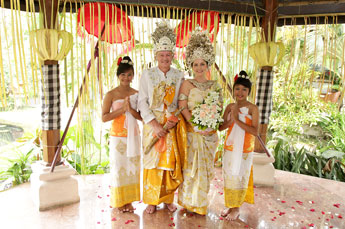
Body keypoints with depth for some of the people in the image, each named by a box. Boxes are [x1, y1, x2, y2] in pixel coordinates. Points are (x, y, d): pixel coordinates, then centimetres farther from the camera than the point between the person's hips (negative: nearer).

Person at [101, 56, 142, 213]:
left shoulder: (136, 94, 3)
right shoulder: (111, 94, -5)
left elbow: (142, 117, 1)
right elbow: (104, 117, -12)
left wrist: (131, 110, -17)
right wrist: (122, 109, -19)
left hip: (133, 135, 3)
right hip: (117, 136, -3)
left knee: (132, 166, 9)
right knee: (118, 167, 5)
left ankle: (129, 200, 23)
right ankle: (119, 201, 20)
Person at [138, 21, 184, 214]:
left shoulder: (179, 76, 4)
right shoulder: (147, 74, -1)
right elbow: (142, 102, -5)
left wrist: (175, 119, -12)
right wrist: (154, 124, -13)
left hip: (172, 124, 1)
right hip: (153, 123, -1)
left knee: (171, 161, 5)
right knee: (153, 161, 5)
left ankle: (168, 198, 24)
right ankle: (152, 200, 21)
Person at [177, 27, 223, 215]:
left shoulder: (214, 85, 9)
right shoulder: (187, 84, -2)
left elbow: (220, 107, 8)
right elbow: (182, 108, -10)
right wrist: (197, 125, -18)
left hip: (210, 133, 4)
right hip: (192, 132, -4)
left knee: (205, 167, 12)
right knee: (192, 166, 2)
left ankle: (201, 201, 30)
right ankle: (189, 202, 21)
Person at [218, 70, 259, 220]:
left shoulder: (252, 108, -10)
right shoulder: (230, 107, 3)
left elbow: (255, 131, -19)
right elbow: (221, 127, 1)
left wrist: (237, 120, -22)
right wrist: (231, 120, -17)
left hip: (244, 150, -4)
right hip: (229, 147, 4)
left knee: (240, 177, 6)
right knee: (228, 176, 12)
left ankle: (236, 208, 23)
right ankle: (229, 205, 29)